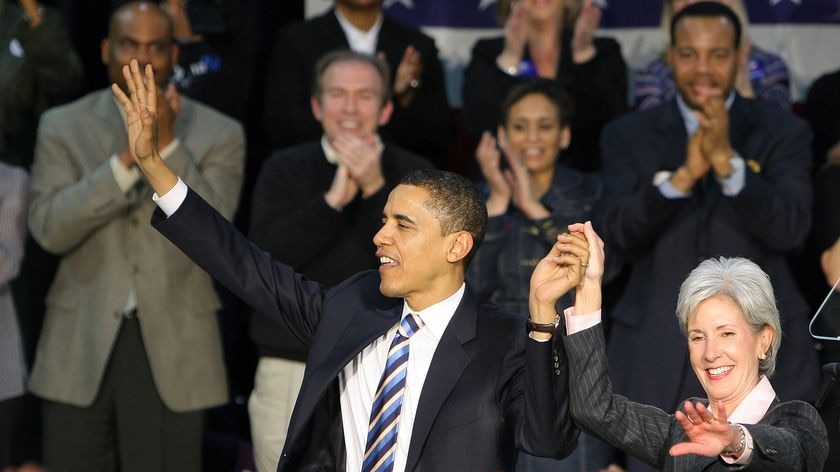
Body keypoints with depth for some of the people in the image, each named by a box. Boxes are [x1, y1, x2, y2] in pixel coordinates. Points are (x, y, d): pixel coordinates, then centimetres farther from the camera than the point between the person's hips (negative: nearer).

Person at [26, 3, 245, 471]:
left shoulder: (219, 134, 3)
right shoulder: (63, 127, 6)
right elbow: (49, 228, -8)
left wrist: (167, 144, -17)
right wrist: (128, 159, -18)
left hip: (173, 353, -1)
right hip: (81, 350, 1)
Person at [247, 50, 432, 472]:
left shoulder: (412, 173, 6)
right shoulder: (284, 169, 8)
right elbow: (267, 257, -6)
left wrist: (374, 190, -16)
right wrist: (333, 199, -16)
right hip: (291, 372, 1)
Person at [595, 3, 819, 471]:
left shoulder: (783, 131, 4)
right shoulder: (629, 135, 7)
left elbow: (790, 229, -10)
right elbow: (618, 237, -6)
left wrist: (727, 162, -25)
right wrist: (682, 175, -22)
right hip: (657, 355, 1)